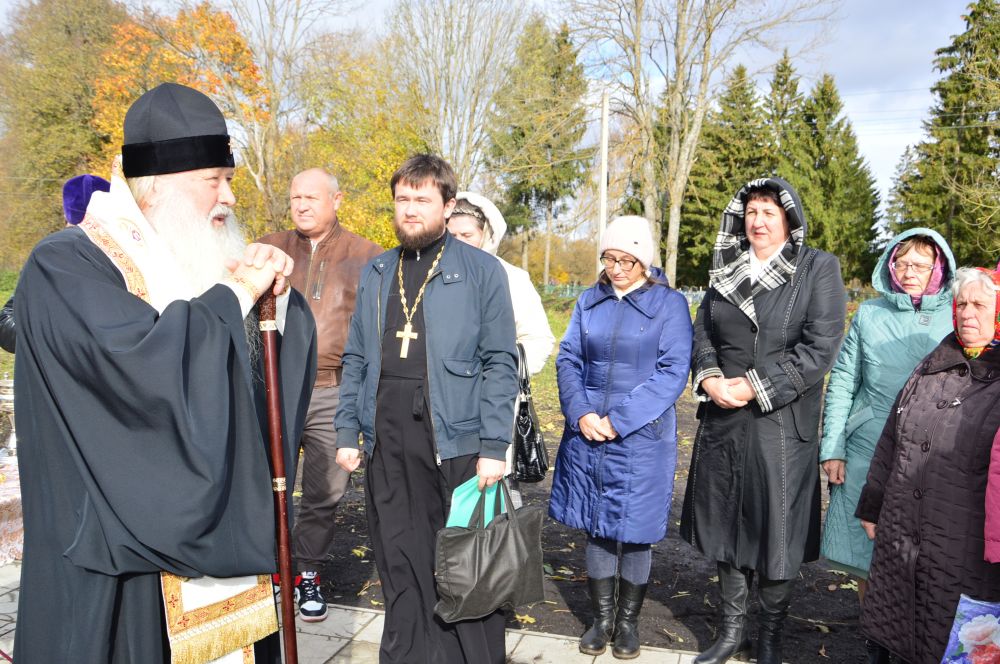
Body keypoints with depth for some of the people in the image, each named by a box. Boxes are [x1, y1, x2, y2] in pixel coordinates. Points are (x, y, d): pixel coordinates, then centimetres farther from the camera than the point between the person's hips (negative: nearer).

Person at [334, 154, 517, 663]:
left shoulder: (481, 270, -1)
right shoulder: (374, 273, 13)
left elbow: (500, 363, -5)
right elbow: (356, 360, 14)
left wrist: (494, 446, -10)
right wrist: (347, 431, 8)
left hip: (455, 437, -4)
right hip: (386, 437, 4)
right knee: (399, 562, 13)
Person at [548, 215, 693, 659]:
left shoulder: (670, 304, -4)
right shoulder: (589, 301, 7)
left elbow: (673, 372, -10)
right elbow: (568, 359, 6)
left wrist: (619, 419, -16)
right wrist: (581, 414, -10)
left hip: (641, 437, -3)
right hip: (588, 435, 3)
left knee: (634, 531, 6)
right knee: (596, 527, 11)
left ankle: (628, 622, 26)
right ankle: (602, 618, 27)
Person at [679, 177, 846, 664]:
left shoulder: (819, 268, -2)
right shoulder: (724, 269, 11)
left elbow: (820, 348, -11)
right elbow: (701, 333, 12)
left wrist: (756, 386, -16)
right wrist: (709, 378, -8)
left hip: (783, 425, -4)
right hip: (723, 422, 4)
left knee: (775, 532, 5)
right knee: (727, 526, 12)